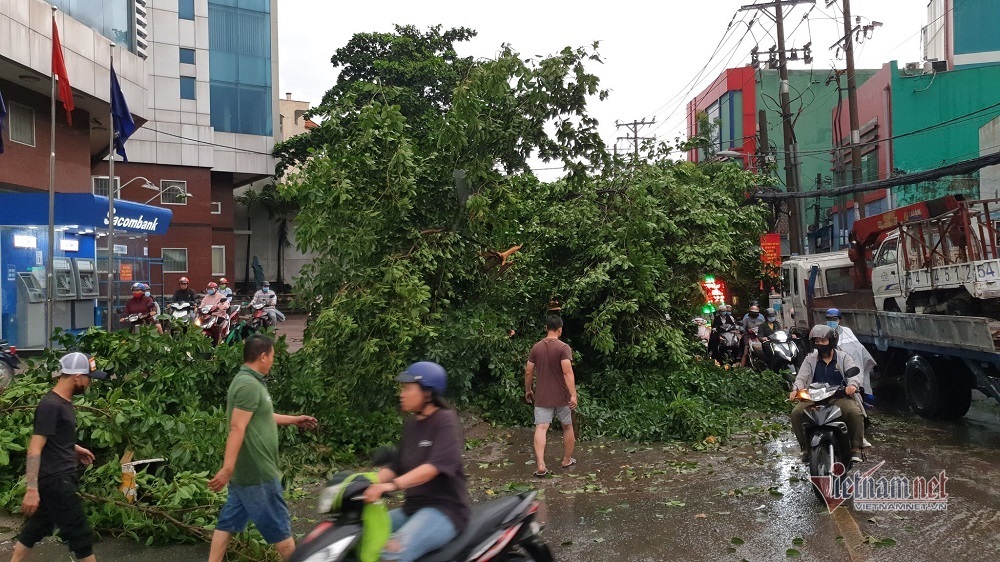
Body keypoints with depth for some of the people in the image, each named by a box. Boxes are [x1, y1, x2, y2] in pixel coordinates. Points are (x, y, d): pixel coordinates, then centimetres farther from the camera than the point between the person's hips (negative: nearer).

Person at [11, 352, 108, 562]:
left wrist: (75, 449, 21)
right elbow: (34, 449, -23)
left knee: (38, 527, 19)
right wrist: (32, 489, -25)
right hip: (54, 480, -10)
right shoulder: (51, 406, -21)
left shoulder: (64, 402, 9)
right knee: (80, 534, 0)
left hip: (61, 478, 10)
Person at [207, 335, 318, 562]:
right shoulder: (249, 385, -21)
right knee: (278, 525, 5)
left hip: (245, 471, 10)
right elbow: (237, 428, -28)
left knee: (229, 521, 13)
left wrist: (294, 420, 33)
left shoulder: (249, 381, 12)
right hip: (257, 472, -10)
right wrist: (227, 469, -31)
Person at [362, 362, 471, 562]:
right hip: (412, 508, 9)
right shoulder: (412, 423, 14)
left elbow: (437, 465, -27)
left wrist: (393, 485, -39)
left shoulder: (445, 419, -12)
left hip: (444, 510, -9)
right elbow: (397, 465, 13)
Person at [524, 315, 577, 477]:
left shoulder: (536, 348, 3)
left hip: (542, 396, 2)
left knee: (541, 428, -5)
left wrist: (528, 390, 21)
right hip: (562, 396, -2)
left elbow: (528, 372, 6)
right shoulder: (563, 348, -11)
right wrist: (573, 394, -24)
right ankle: (567, 460, 30)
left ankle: (541, 466, -18)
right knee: (567, 427, 18)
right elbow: (567, 372, -22)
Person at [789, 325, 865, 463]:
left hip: (839, 397, -2)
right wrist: (796, 389, -15)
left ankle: (856, 448, -15)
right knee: (796, 413, -24)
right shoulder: (810, 359, 16)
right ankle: (806, 447, -9)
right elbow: (801, 377, 8)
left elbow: (854, 374, -3)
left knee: (855, 413, -32)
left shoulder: (844, 357, 11)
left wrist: (852, 385, -27)